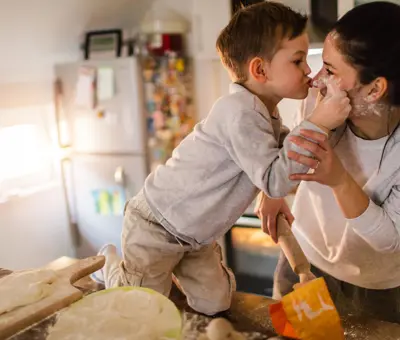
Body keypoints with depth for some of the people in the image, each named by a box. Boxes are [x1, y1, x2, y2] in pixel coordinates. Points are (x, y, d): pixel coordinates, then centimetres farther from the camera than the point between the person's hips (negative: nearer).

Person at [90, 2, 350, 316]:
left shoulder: (264, 113, 2)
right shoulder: (240, 111, -29)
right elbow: (274, 180, -33)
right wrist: (317, 124, -33)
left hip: (194, 233, 8)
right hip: (156, 227, -8)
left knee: (214, 304, 8)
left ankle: (171, 269, 32)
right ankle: (110, 263, 32)